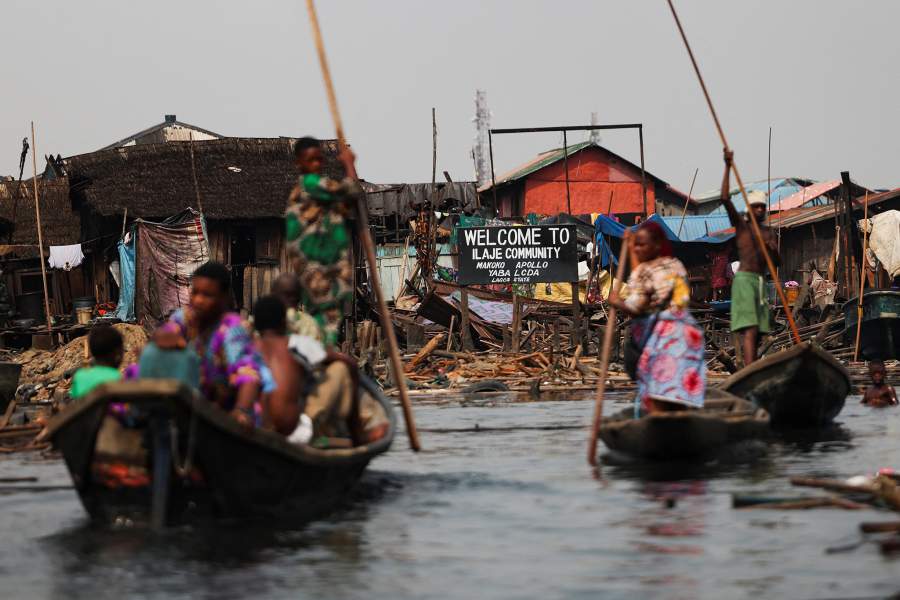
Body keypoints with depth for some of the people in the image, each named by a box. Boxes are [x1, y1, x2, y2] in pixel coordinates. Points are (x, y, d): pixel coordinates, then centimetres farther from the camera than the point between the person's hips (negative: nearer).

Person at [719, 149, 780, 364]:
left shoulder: (768, 231, 18)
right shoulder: (741, 223, 2)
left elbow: (778, 263, 16)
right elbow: (725, 198, -13)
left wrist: (773, 250, -7)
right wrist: (728, 167, -17)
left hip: (760, 282, 7)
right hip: (744, 279, -7)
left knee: (756, 334, 9)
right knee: (750, 330, -20)